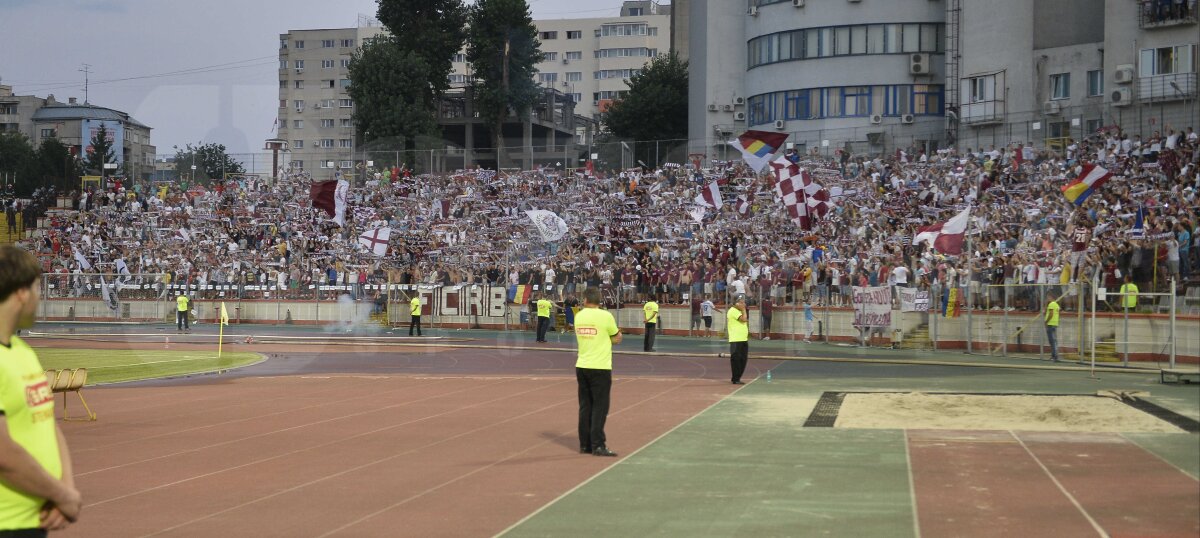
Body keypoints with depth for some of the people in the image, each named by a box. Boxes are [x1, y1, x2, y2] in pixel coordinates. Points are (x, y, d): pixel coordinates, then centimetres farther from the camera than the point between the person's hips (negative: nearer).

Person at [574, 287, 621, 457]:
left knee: (585, 406, 10)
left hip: (582, 366, 5)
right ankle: (598, 445, -5)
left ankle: (585, 444, 13)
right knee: (599, 407, -2)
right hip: (600, 367, -5)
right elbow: (617, 339, 0)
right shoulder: (606, 316, -9)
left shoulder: (579, 316, 5)